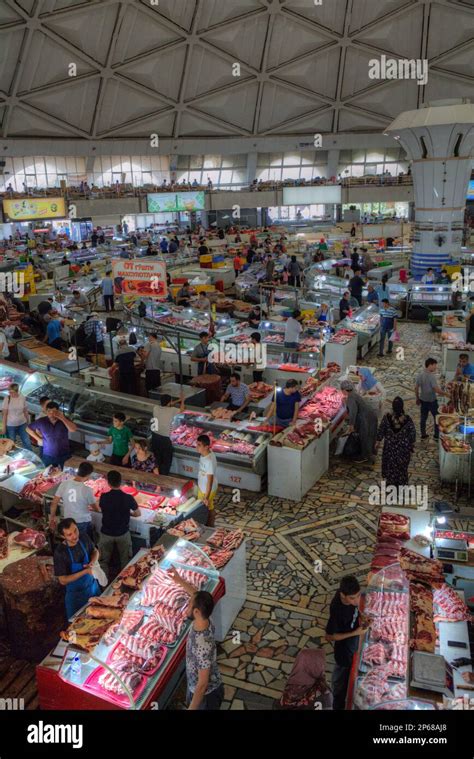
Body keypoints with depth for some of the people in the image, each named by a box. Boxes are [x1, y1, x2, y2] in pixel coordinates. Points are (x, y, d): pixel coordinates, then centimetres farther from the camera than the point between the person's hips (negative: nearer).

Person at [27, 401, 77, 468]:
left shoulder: (64, 420, -10)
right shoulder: (41, 421, -9)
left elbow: (74, 429, -26)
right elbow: (28, 428, 6)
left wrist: (63, 418, -30)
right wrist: (38, 439, 0)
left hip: (64, 455, 0)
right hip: (48, 456, 0)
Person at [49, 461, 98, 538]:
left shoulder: (64, 484, -13)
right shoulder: (87, 490, -21)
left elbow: (54, 503, -5)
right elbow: (95, 508, -4)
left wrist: (52, 517, 10)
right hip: (84, 522, -4)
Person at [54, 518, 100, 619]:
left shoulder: (84, 539, -14)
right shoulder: (60, 553, -27)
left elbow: (95, 551, 6)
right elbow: (63, 580, -21)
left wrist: (93, 562, -15)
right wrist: (85, 571, -28)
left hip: (92, 585, 4)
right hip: (76, 593, -4)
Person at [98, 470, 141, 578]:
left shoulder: (103, 497, -18)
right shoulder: (128, 498, -21)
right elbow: (138, 513, -6)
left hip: (106, 533, 1)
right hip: (123, 533, 0)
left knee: (104, 560, 21)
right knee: (125, 560, 21)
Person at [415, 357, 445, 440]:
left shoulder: (420, 375, -2)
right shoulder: (432, 376, -22)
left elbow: (416, 388, 4)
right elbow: (437, 390, -27)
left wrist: (417, 398, 15)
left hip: (423, 400, 6)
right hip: (432, 400, -6)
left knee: (423, 418, 14)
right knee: (437, 418, 11)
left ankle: (423, 435, 23)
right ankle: (437, 436, 19)